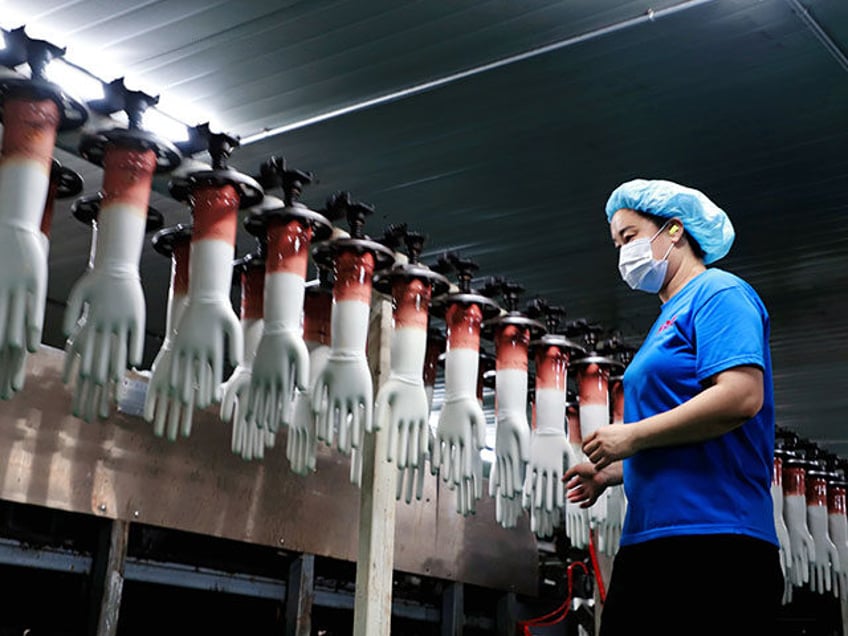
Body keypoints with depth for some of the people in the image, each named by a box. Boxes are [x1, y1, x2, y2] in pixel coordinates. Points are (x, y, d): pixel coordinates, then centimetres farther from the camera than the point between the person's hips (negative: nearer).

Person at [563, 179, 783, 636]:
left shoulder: (718, 292, -3)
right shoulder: (671, 314, 24)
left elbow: (741, 396, -20)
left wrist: (632, 435, -14)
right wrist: (609, 472, 14)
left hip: (711, 542, -9)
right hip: (650, 541, 9)